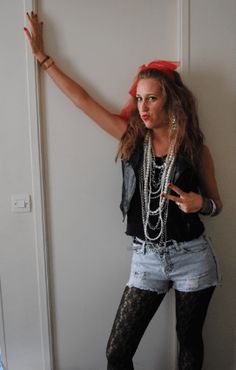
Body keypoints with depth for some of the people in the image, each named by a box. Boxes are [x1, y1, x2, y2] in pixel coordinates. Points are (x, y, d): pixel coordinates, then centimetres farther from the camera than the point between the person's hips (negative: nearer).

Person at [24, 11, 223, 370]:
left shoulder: (196, 148, -6)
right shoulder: (131, 137, -2)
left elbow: (215, 203, 6)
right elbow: (83, 99, 2)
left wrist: (199, 203, -18)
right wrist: (42, 56, 7)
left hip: (192, 258, -1)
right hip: (147, 259, 1)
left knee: (190, 341, 18)